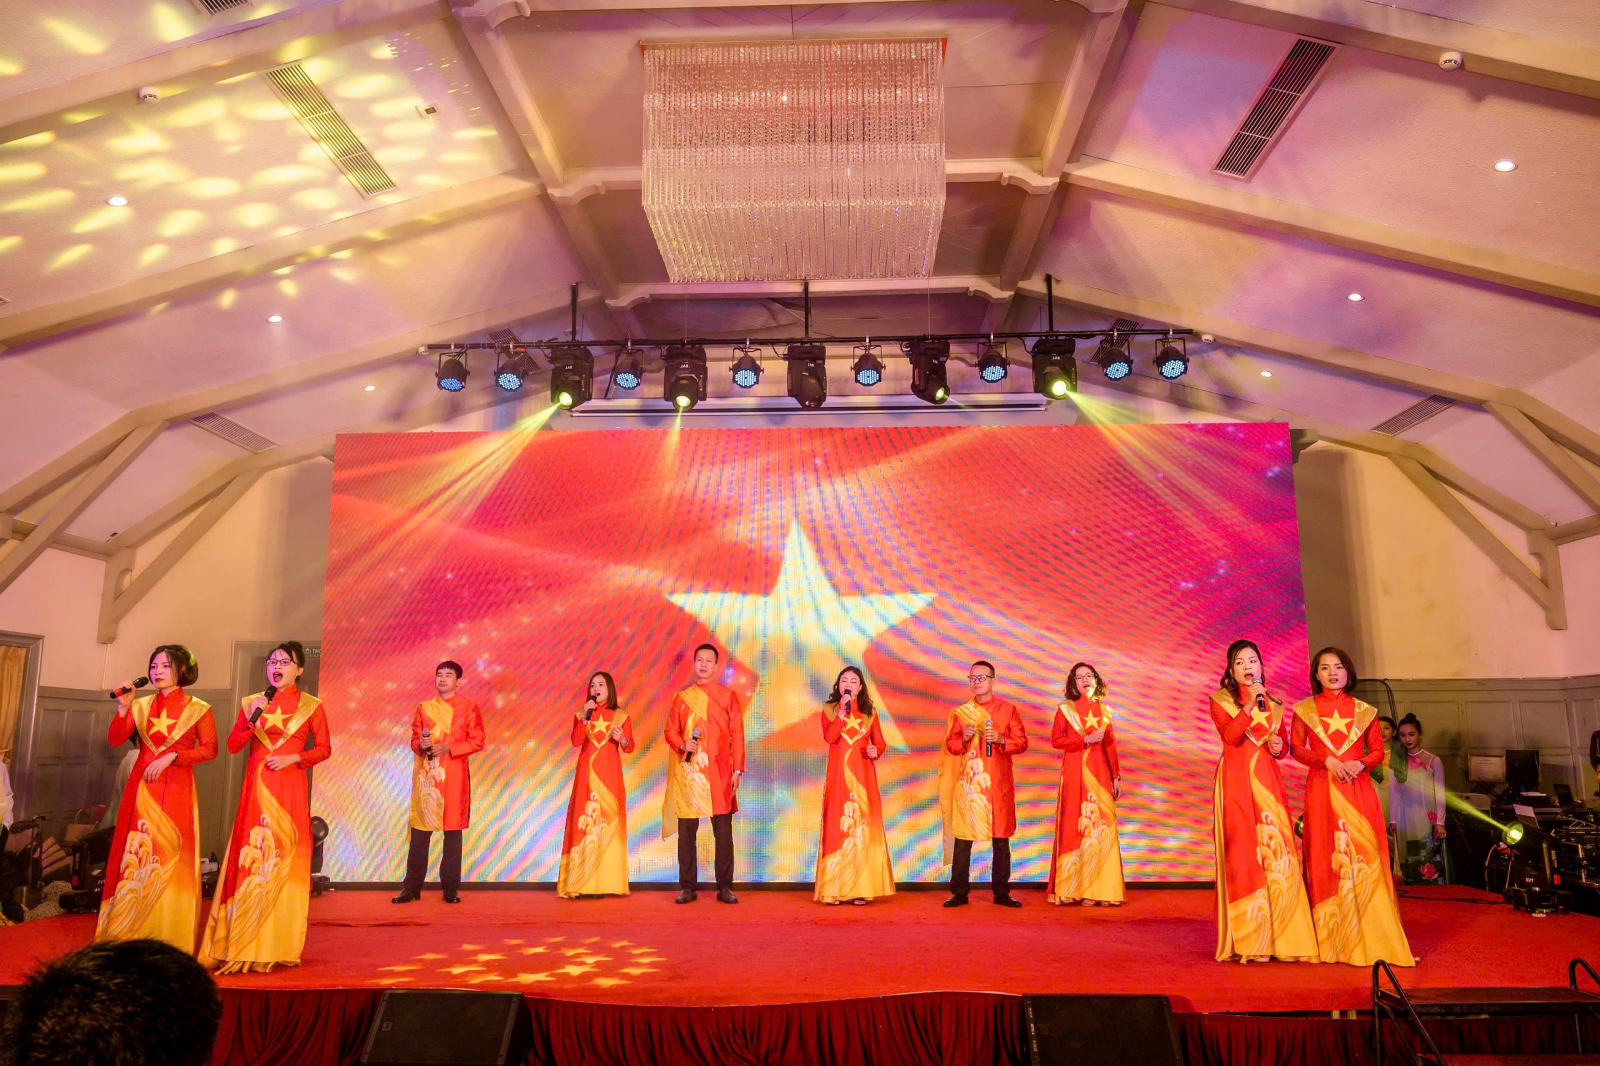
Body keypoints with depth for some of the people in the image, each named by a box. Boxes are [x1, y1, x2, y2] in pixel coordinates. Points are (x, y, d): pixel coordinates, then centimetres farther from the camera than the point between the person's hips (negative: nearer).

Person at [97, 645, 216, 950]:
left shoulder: (198, 708, 4)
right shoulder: (141, 706, 13)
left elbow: (209, 749, -3)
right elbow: (115, 740, 4)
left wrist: (171, 756, -13)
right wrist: (123, 707, -7)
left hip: (177, 788, -3)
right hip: (142, 787, 3)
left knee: (171, 858, -3)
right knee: (136, 857, 0)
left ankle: (168, 944, 2)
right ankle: (131, 937, 6)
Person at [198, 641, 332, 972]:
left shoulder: (311, 706, 5)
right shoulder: (252, 702, 12)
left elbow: (324, 748, 5)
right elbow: (232, 746, 8)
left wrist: (293, 758, -10)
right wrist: (252, 718, -7)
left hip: (291, 787, -2)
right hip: (257, 785, 2)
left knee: (285, 856, -3)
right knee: (252, 856, -3)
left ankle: (278, 945, 5)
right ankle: (243, 943, 5)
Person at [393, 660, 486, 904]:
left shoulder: (468, 708, 5)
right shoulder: (424, 708, 13)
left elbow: (477, 741, -2)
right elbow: (414, 740, 15)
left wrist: (448, 748, -13)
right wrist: (420, 745, -8)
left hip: (454, 775, -2)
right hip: (425, 774, 2)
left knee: (453, 829, 0)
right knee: (420, 829, 1)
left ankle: (451, 888, 8)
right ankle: (411, 887, 10)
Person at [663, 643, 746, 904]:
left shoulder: (729, 696, 8)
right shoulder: (681, 698, 11)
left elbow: (737, 735, 5)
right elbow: (670, 731, 10)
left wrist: (737, 770, -1)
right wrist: (682, 745, -12)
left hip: (720, 773, -1)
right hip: (688, 773, 1)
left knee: (724, 831, -1)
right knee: (686, 831, 2)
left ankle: (725, 887, 8)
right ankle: (687, 887, 11)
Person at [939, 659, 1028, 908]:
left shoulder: (1008, 709, 7)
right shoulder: (960, 712, 9)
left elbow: (1022, 743, 3)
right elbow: (950, 746, 9)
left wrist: (1001, 739, -14)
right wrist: (964, 739, -11)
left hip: (998, 783, 0)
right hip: (968, 782, 0)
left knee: (1001, 838, 2)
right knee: (962, 836, -2)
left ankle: (1002, 892, 12)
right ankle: (959, 892, 6)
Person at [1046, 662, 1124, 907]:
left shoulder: (1104, 710, 13)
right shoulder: (1066, 709, 4)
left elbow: (1110, 746, 14)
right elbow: (1055, 740, -4)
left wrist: (1116, 777, 10)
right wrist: (1085, 740, -10)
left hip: (1099, 772, 3)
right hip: (1074, 772, -3)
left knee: (1102, 826, -2)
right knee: (1074, 826, -5)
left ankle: (1099, 889, 4)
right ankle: (1071, 889, 0)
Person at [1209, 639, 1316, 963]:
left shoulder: (1273, 704, 15)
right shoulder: (1221, 701, 4)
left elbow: (1284, 745, 21)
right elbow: (1230, 735, -12)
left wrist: (1278, 747, -1)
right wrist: (1250, 705, -21)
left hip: (1267, 778, 3)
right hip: (1236, 781, -3)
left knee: (1277, 849, -6)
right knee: (1242, 851, -6)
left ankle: (1280, 937, 1)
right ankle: (1249, 941, 0)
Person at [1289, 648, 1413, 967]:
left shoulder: (1363, 710, 12)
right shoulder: (1305, 709, 9)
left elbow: (1378, 750, 10)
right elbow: (1296, 748, 3)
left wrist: (1360, 764, -9)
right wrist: (1327, 760, -12)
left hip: (1358, 788, 1)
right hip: (1321, 788, -1)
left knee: (1363, 854, -5)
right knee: (1326, 857, -3)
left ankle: (1369, 938, 1)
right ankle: (1329, 938, 3)